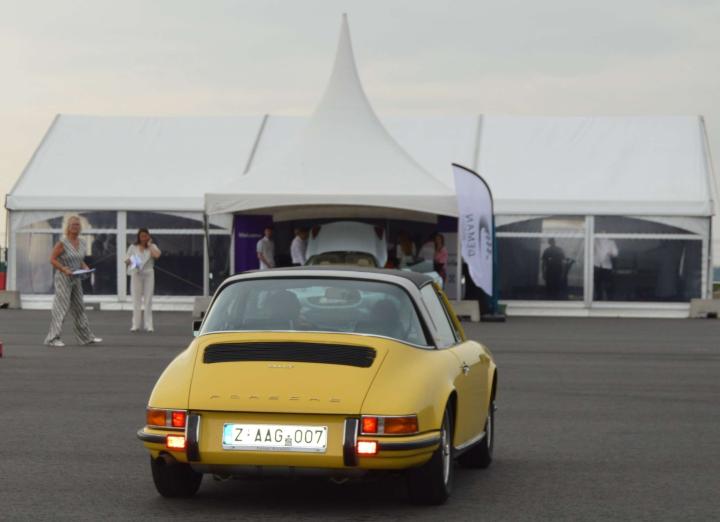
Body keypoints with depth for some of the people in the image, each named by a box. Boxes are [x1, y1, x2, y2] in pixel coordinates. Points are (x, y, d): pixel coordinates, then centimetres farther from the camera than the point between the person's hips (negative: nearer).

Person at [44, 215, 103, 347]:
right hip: (63, 279, -7)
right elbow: (52, 259, -14)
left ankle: (87, 337, 15)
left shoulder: (82, 243, 7)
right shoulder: (62, 243, -15)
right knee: (61, 309, -8)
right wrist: (64, 270, -26)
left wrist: (85, 268, -1)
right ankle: (52, 339, -5)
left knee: (79, 309, 11)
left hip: (75, 280, 7)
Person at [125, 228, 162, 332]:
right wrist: (130, 261, -16)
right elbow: (126, 260, 7)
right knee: (136, 300, 0)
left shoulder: (152, 246, 5)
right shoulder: (133, 247, 6)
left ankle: (149, 325, 3)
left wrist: (149, 245, -6)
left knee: (148, 300, 0)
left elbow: (157, 255, -16)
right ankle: (135, 324, 3)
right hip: (136, 274, 0)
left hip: (148, 274, 0)